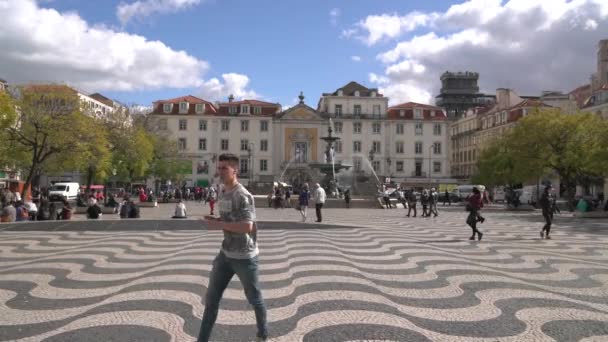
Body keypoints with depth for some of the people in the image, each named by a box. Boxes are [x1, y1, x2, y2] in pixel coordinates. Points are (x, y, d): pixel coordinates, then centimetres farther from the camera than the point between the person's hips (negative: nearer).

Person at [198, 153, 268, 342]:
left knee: (254, 298, 12)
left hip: (245, 257, -8)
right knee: (211, 298, 9)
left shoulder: (243, 196, -20)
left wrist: (219, 225, -21)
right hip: (225, 254, 8)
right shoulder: (223, 194, 8)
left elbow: (247, 226, -28)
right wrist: (215, 220, 1)